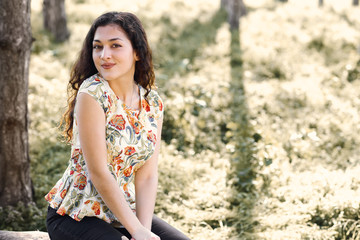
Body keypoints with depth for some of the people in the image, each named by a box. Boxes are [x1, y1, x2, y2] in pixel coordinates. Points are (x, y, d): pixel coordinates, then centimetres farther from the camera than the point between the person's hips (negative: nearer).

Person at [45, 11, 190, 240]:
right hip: (75, 217, -5)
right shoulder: (92, 94, -16)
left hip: (125, 211, 6)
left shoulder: (153, 104, 1)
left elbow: (147, 176, -2)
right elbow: (98, 172, -19)